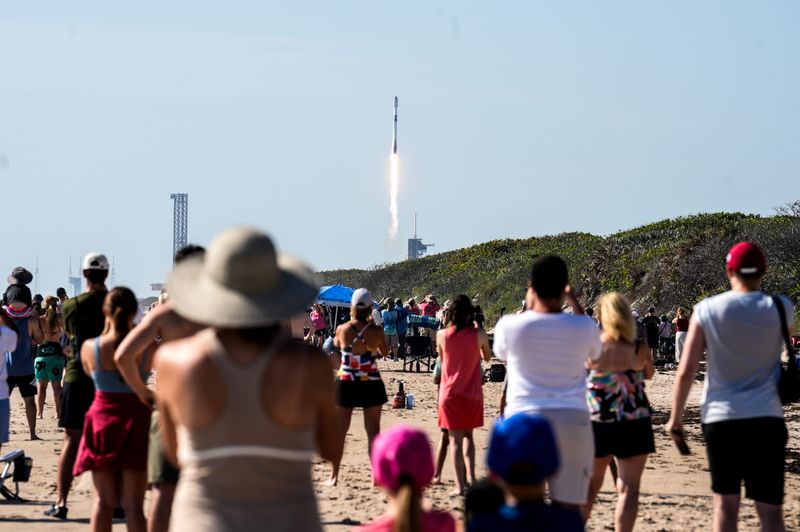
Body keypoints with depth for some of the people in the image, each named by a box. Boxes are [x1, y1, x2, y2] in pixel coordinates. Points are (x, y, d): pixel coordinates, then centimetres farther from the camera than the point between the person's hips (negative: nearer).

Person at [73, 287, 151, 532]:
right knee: (133, 504, 3)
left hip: (102, 419, 1)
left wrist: (107, 330, 14)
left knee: (103, 502, 9)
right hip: (136, 421, -1)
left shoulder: (90, 347, -9)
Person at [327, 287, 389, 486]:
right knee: (373, 431, 5)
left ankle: (334, 476, 11)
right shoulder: (376, 331, -10)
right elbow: (385, 352, 8)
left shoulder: (343, 329, -8)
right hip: (371, 385, -1)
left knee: (339, 430, 9)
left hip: (346, 383, 1)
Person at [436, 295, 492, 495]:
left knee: (455, 439, 1)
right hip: (472, 394, 1)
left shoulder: (442, 335, -8)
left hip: (450, 393, -1)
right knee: (468, 435, 20)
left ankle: (460, 485, -7)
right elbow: (487, 357, 10)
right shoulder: (479, 334, -9)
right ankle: (470, 475, 6)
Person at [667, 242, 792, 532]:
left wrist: (675, 416, 8)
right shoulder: (780, 308, -2)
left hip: (720, 418, 0)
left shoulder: (707, 310, -2)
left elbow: (686, 371, -3)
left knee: (725, 503, 9)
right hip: (766, 419, 0)